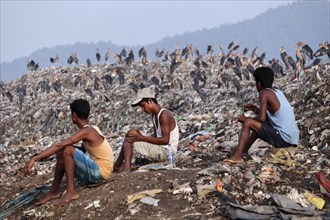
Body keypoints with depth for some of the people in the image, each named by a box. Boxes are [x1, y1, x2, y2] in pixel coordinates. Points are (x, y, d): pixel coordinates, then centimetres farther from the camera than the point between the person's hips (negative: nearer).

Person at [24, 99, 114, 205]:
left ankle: (71, 192, -19)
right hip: (95, 172, 9)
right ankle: (53, 191, 12)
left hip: (100, 172, -9)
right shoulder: (91, 129, 9)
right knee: (61, 155, 10)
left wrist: (35, 158, -27)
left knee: (67, 150, -23)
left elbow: (59, 146, -25)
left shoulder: (86, 131, -18)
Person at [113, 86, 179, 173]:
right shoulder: (154, 115, 12)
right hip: (159, 150, 10)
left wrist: (141, 138, -22)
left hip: (165, 151, -10)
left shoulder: (164, 115, -18)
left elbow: (165, 140, -24)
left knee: (129, 139, -13)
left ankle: (117, 165, -6)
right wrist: (140, 137, -1)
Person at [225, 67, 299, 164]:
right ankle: (244, 150, 40)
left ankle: (237, 157, -6)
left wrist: (246, 119, 0)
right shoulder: (277, 92, 16)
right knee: (259, 125, 29)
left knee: (248, 123, -6)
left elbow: (262, 118, -16)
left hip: (283, 139, -9)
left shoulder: (264, 93, -9)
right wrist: (254, 109, 23)